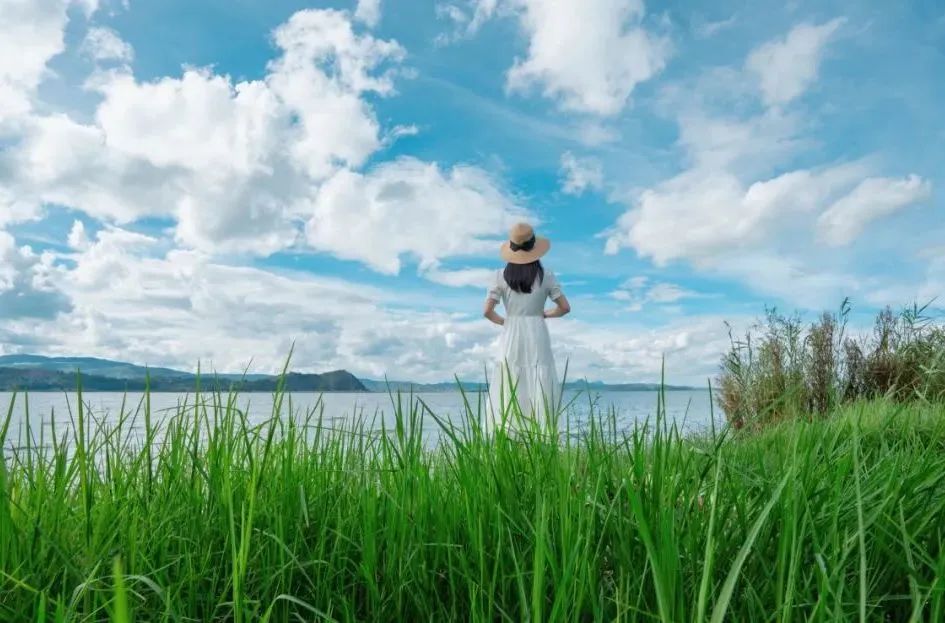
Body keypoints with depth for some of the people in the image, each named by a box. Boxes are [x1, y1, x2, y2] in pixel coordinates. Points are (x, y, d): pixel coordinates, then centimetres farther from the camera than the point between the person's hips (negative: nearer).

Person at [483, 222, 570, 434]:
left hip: (511, 338, 1)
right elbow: (565, 307, -2)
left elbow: (487, 311, -6)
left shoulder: (501, 276, -2)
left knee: (507, 396, 4)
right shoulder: (545, 275, -2)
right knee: (540, 392, 3)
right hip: (537, 337, 0)